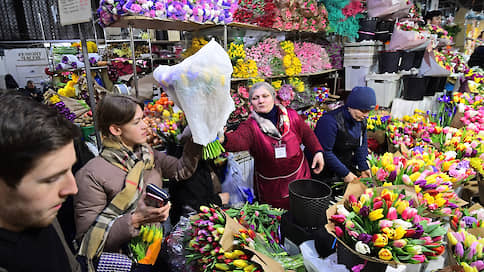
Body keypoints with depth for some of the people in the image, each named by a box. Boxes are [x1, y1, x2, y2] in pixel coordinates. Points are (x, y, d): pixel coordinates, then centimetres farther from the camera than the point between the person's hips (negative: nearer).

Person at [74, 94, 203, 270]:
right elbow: (87, 238, -14)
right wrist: (135, 220, -25)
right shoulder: (91, 175, -15)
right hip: (125, 254, -5)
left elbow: (182, 170, 3)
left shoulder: (147, 154, 5)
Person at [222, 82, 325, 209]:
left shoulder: (291, 116, -7)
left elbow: (307, 133, 9)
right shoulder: (250, 125, -18)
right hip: (270, 186, -2)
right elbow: (239, 139, -40)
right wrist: (225, 139, -62)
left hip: (299, 176, 3)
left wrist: (318, 151, -1)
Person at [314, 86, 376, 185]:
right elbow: (325, 152, -28)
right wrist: (345, 173, -24)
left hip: (346, 167, 7)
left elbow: (361, 145, 9)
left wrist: (363, 167, -3)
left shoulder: (361, 120, -2)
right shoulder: (330, 121, -28)